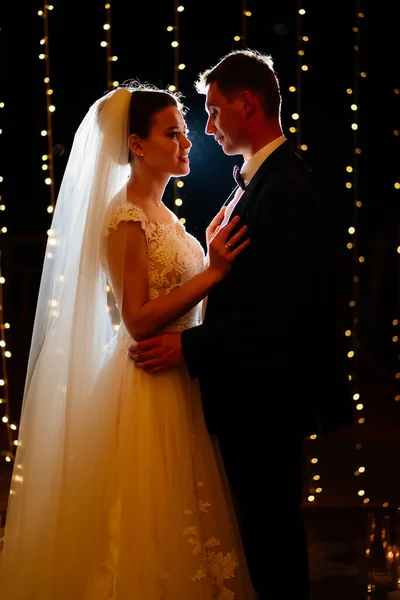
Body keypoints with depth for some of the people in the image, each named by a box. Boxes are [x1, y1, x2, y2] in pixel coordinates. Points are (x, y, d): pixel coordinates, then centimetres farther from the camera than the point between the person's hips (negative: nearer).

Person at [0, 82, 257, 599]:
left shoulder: (161, 213, 13)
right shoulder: (125, 219, -14)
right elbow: (138, 322, -20)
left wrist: (218, 258, 7)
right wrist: (212, 273, -22)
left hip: (181, 382, 9)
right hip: (148, 388, -9)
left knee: (182, 524, 16)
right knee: (152, 528, 1)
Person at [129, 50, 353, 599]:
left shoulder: (285, 187, -20)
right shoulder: (260, 178, 11)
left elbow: (283, 311, -25)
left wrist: (188, 347, -23)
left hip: (266, 397, -10)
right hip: (255, 393, 10)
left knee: (270, 527, 3)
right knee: (265, 525, 19)